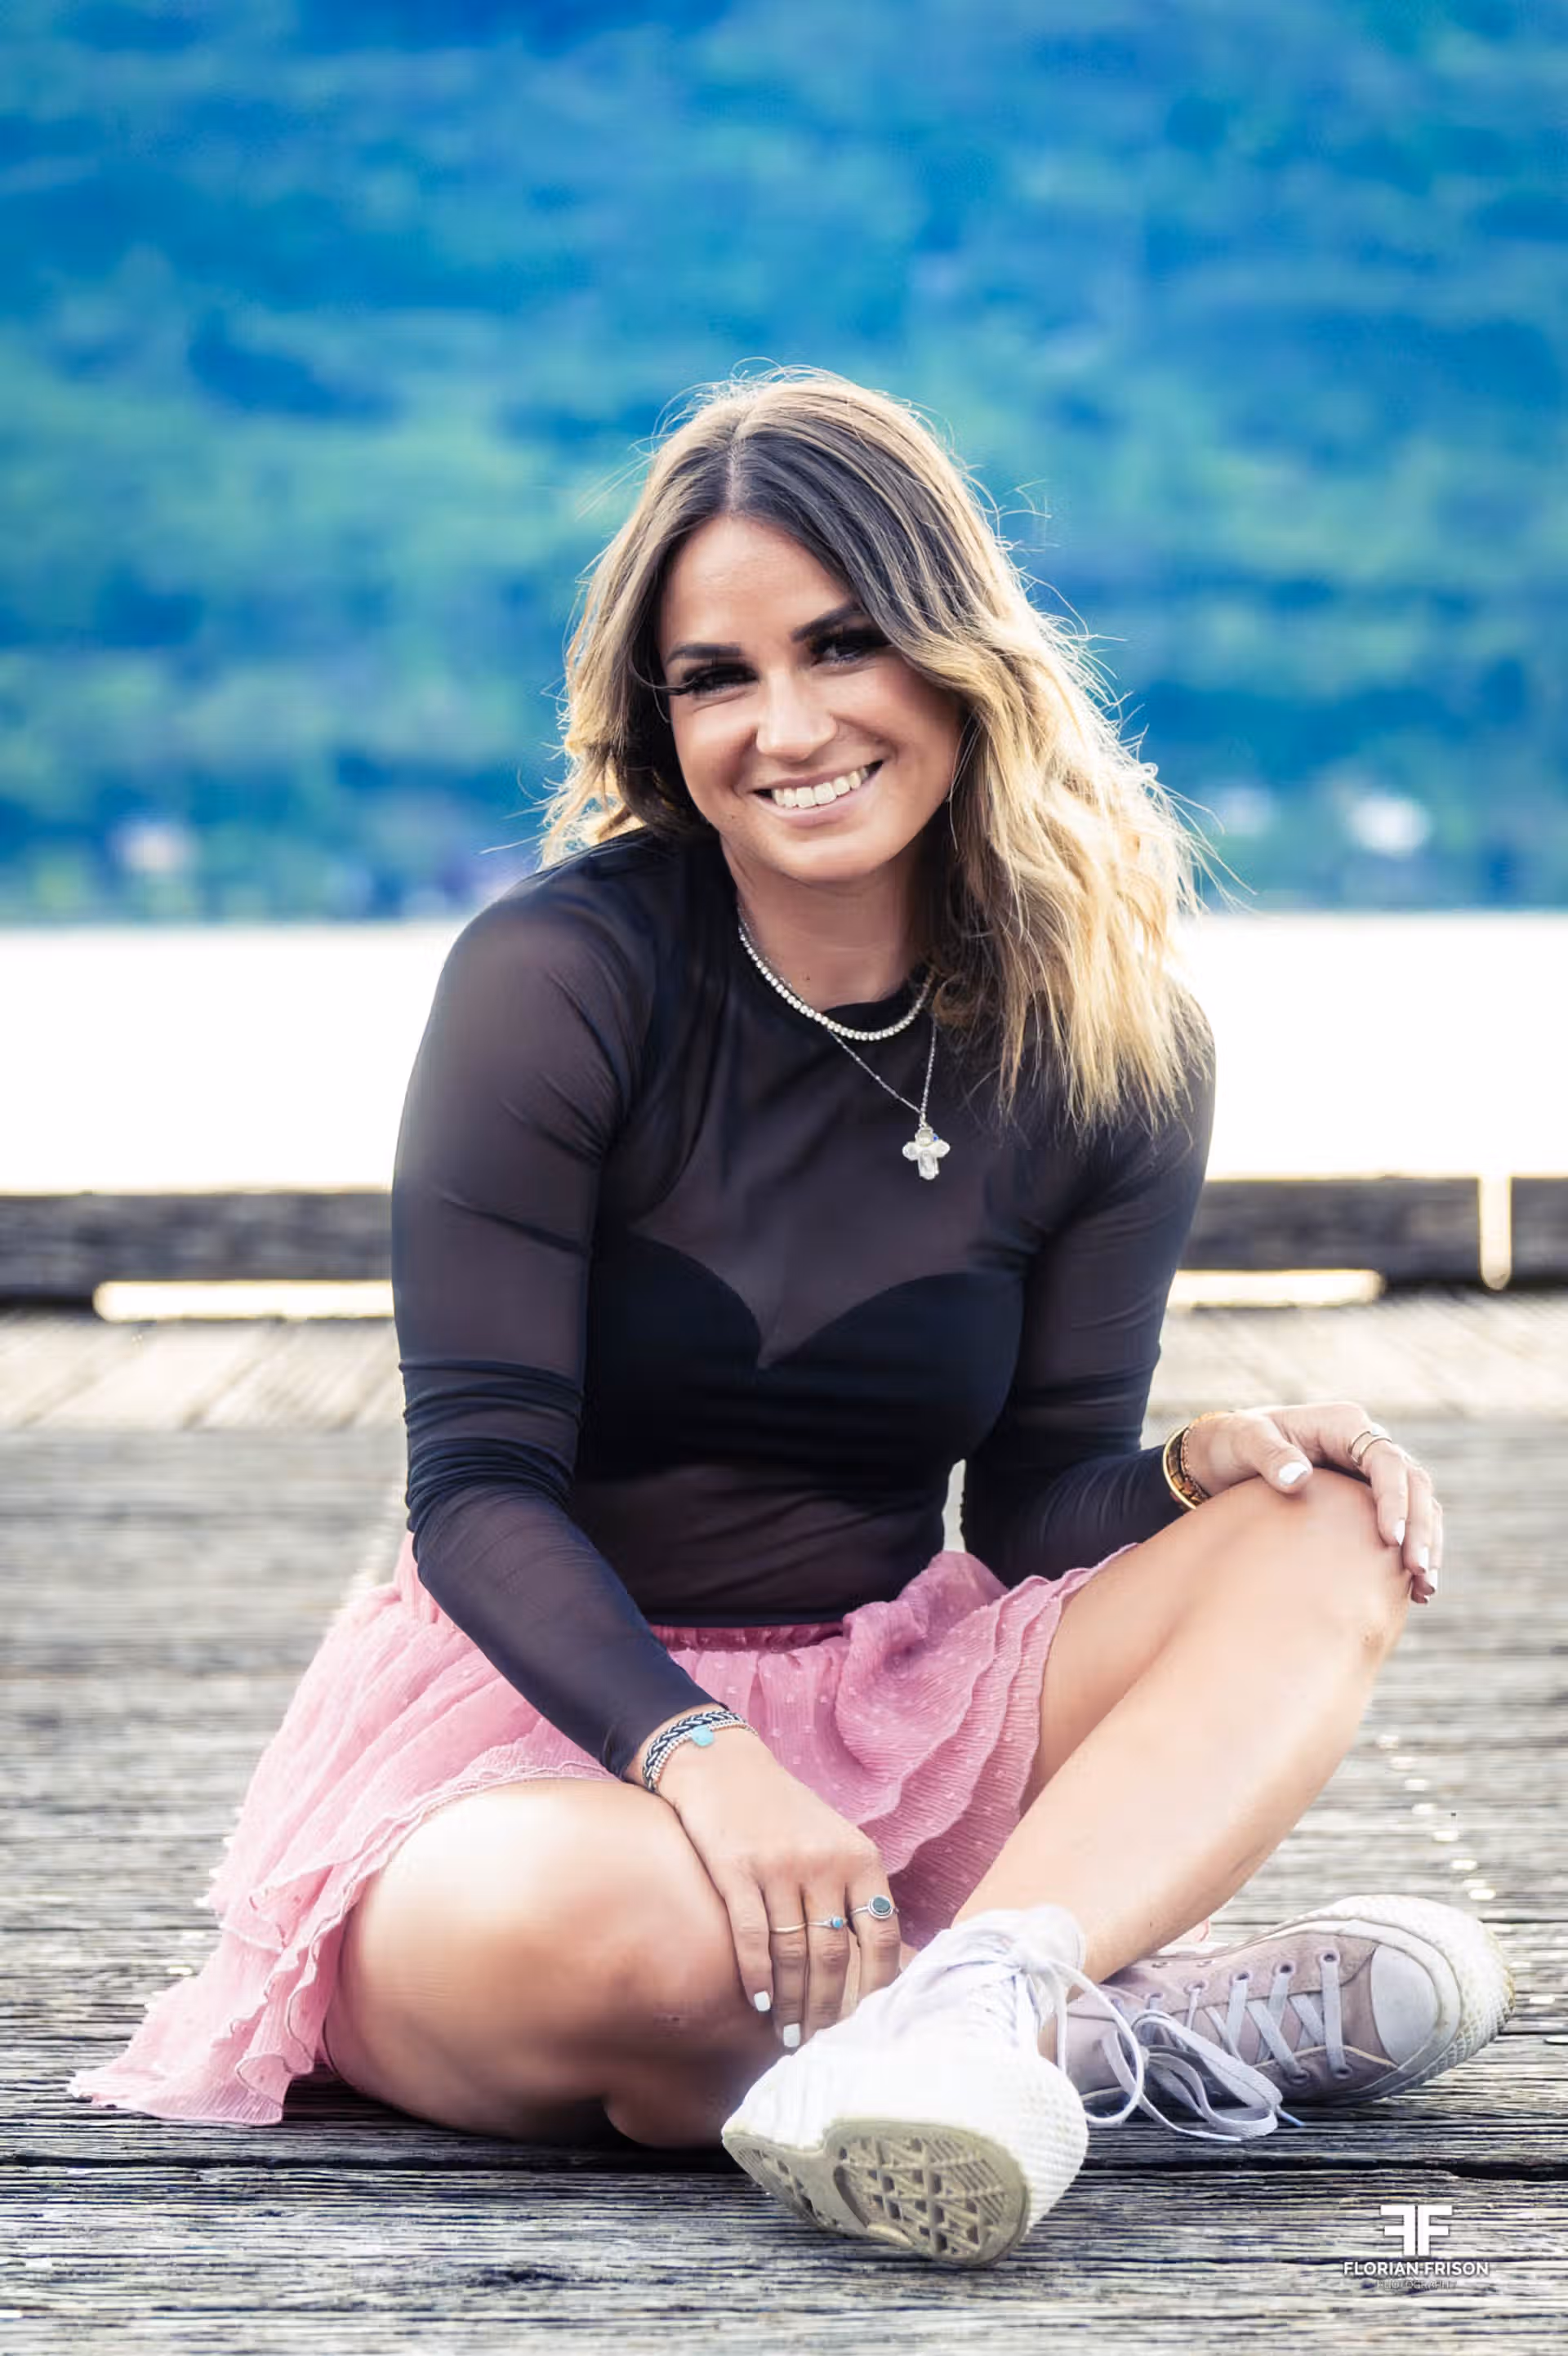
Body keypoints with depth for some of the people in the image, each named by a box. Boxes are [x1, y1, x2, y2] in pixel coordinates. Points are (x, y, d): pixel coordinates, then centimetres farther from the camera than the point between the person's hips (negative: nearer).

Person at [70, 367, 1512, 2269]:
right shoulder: (555, 976, -12)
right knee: (590, 1927, -40)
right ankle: (1117, 2018, -19)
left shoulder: (1110, 1042, 0)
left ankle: (966, 1998, -39)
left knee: (1330, 1545, -18)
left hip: (878, 1712, 4)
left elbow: (1039, 1505, 2)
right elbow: (480, 1485, -16)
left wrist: (1209, 1464, -21)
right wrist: (700, 1755, -33)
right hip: (536, 1710, -4)